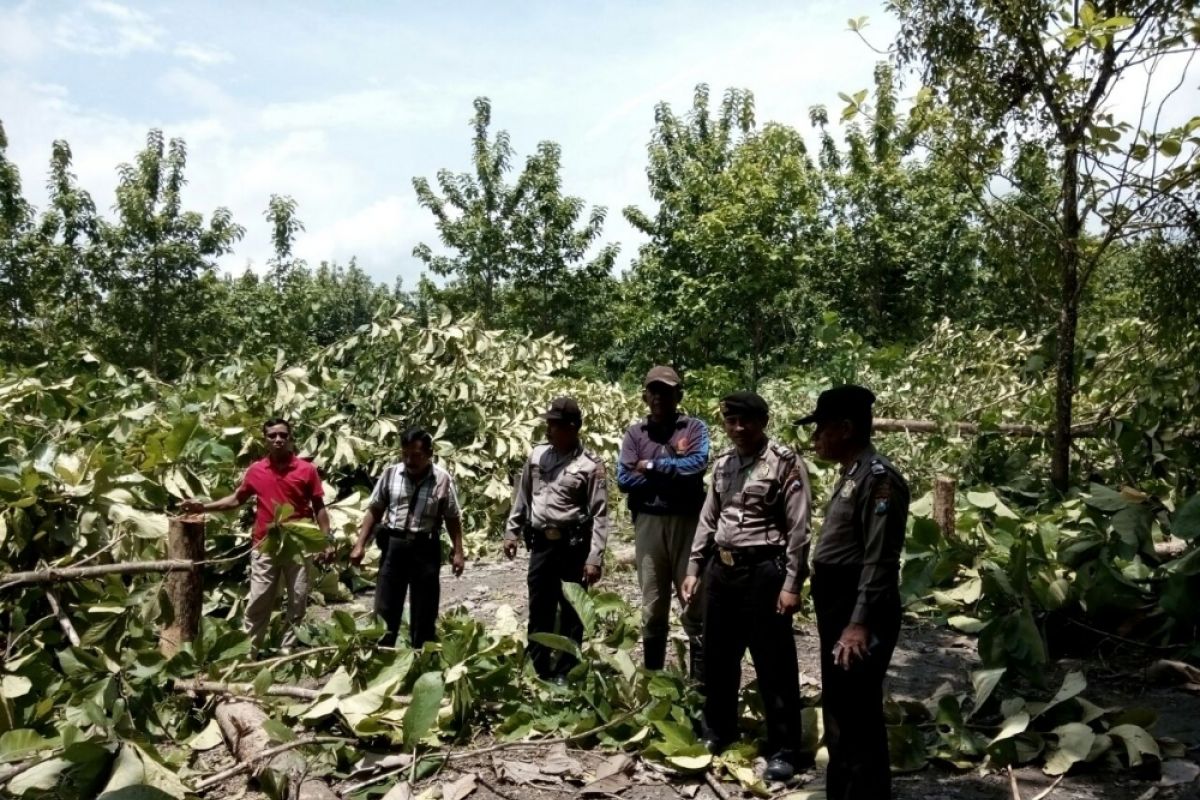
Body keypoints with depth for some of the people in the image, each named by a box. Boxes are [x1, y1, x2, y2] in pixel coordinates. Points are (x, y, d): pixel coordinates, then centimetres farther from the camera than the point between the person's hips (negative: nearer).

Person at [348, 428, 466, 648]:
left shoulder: (443, 479, -5)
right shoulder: (390, 474, 1)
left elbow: (453, 519, 1)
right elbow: (374, 510, 6)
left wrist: (458, 552, -3)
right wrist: (360, 544, 1)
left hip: (425, 548, -1)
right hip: (393, 544, 2)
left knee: (424, 611, 8)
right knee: (384, 608, 6)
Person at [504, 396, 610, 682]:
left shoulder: (590, 465, -10)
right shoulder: (537, 455, 5)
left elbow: (599, 515, -11)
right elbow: (522, 495, 15)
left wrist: (595, 558, -16)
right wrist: (512, 531, 13)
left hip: (573, 546, -5)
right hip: (541, 544, 5)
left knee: (571, 613, 6)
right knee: (539, 611, 13)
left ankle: (564, 674, 18)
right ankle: (537, 670, 26)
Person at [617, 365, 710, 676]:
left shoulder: (695, 428, 4)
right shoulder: (634, 433, 9)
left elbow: (697, 464, -14)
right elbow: (624, 479, -2)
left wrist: (652, 467, -6)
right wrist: (671, 475, -8)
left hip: (688, 523, -2)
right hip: (648, 524, 2)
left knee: (696, 604, 1)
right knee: (652, 607, 12)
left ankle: (701, 681, 10)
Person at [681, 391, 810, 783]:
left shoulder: (785, 463, -9)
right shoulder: (722, 463, 10)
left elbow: (799, 529, -11)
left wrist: (792, 584, -15)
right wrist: (693, 567, 13)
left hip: (763, 570, -6)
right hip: (721, 568, 7)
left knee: (774, 665, 3)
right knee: (717, 657, 17)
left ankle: (783, 750, 17)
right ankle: (717, 732, 36)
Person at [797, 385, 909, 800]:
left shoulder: (878, 478, -17)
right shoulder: (851, 476, 14)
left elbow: (879, 562, -23)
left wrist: (860, 623, -26)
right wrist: (835, 620, 20)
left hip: (859, 614, -11)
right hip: (839, 611, 11)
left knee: (858, 721, -3)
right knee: (838, 715, 20)